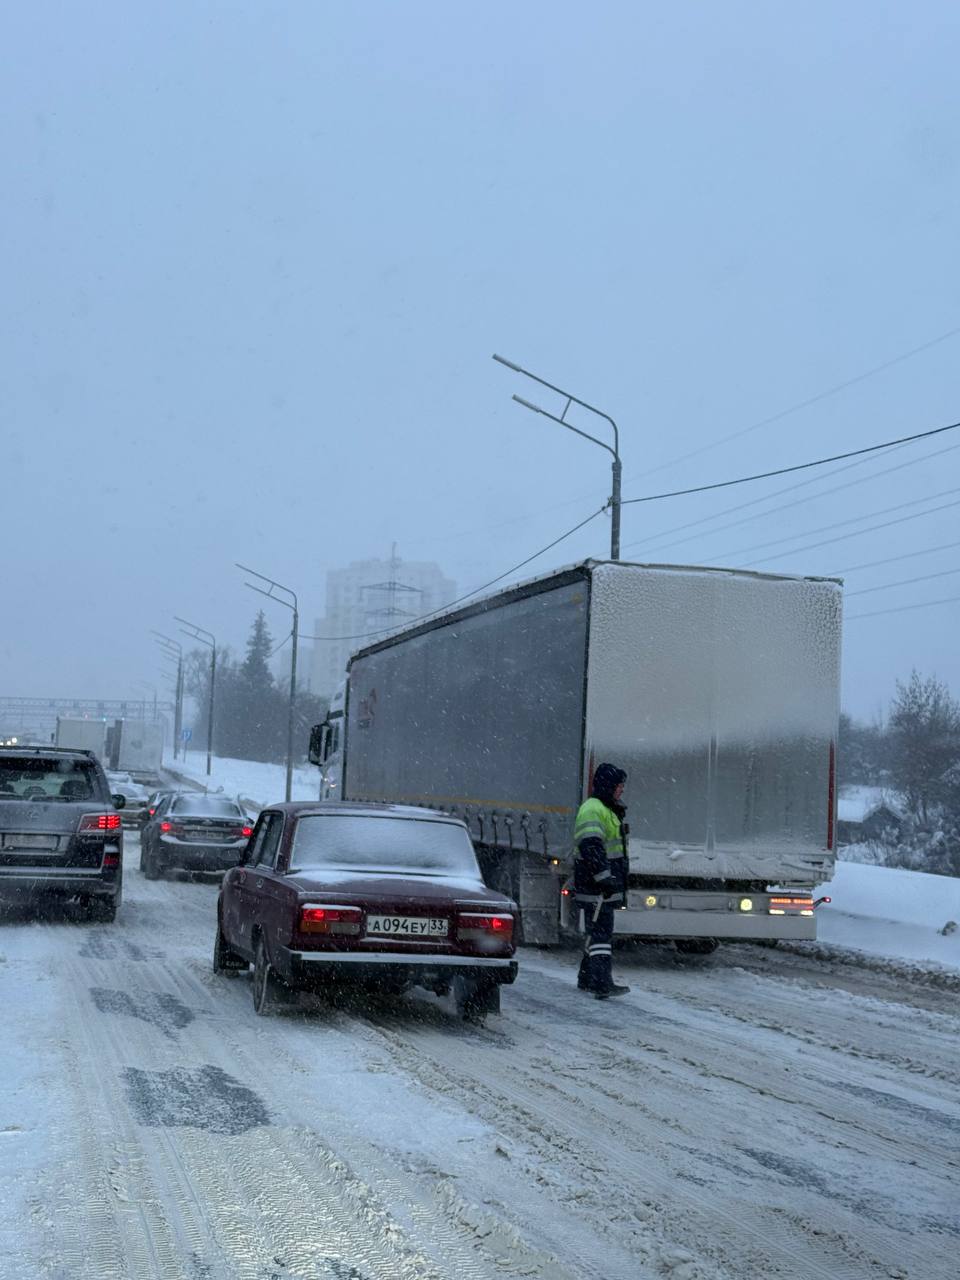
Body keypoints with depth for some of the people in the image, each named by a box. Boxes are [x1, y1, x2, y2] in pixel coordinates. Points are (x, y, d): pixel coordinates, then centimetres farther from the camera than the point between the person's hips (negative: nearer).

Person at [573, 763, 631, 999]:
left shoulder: (608, 811, 22)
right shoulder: (592, 810, -14)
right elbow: (590, 847, -25)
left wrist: (618, 883, 29)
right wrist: (605, 877, -28)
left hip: (605, 885, 11)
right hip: (595, 886, -11)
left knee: (597, 931, 16)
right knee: (601, 933, -13)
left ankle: (587, 979, 25)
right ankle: (602, 984, -17)